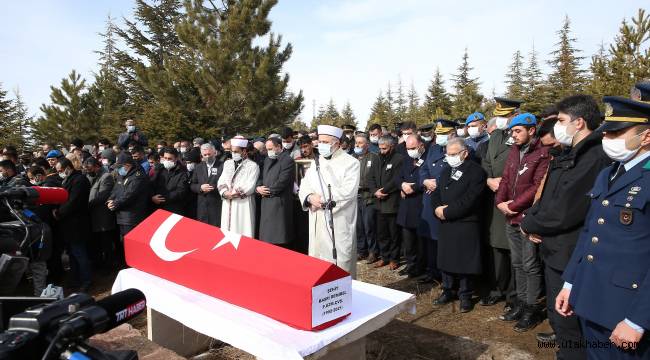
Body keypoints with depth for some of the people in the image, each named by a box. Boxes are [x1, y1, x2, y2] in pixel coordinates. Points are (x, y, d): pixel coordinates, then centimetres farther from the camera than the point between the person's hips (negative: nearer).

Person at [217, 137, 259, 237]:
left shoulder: (252, 166, -3)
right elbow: (221, 182, 9)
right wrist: (225, 193, -11)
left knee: (243, 234, -4)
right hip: (227, 205, 5)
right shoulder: (227, 163, 16)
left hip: (243, 205, -5)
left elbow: (249, 187, -11)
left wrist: (232, 193, -10)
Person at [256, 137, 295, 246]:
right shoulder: (268, 160, 18)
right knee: (267, 236, 12)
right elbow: (262, 177, 19)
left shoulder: (287, 160, -10)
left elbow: (282, 182, -17)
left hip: (279, 203, -8)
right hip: (266, 202, 8)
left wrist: (269, 191, -9)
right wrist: (258, 187, -1)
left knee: (279, 240, -4)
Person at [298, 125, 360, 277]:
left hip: (340, 223, -5)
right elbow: (304, 187, 8)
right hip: (317, 222, 6)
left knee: (340, 264, -2)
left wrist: (321, 198, -15)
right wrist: (310, 197, -14)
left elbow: (348, 191, -17)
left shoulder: (350, 162, -5)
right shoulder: (316, 162, 14)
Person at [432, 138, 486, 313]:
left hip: (466, 224, -6)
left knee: (465, 260, 3)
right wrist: (438, 208, -7)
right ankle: (448, 290, 27)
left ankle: (465, 295, 18)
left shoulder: (476, 171, -8)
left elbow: (469, 200, -18)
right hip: (446, 223, 6)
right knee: (446, 258, 12)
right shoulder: (446, 170, 15)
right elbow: (436, 193, 13)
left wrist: (447, 211, -16)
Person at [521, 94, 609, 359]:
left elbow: (564, 211, -26)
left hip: (569, 255, -10)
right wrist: (533, 219, -4)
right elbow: (548, 196, 14)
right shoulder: (568, 154, 11)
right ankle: (562, 336, 49)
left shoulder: (594, 158, -23)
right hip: (555, 248, 10)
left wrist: (529, 223, -11)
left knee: (568, 322, 4)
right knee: (556, 311, 27)